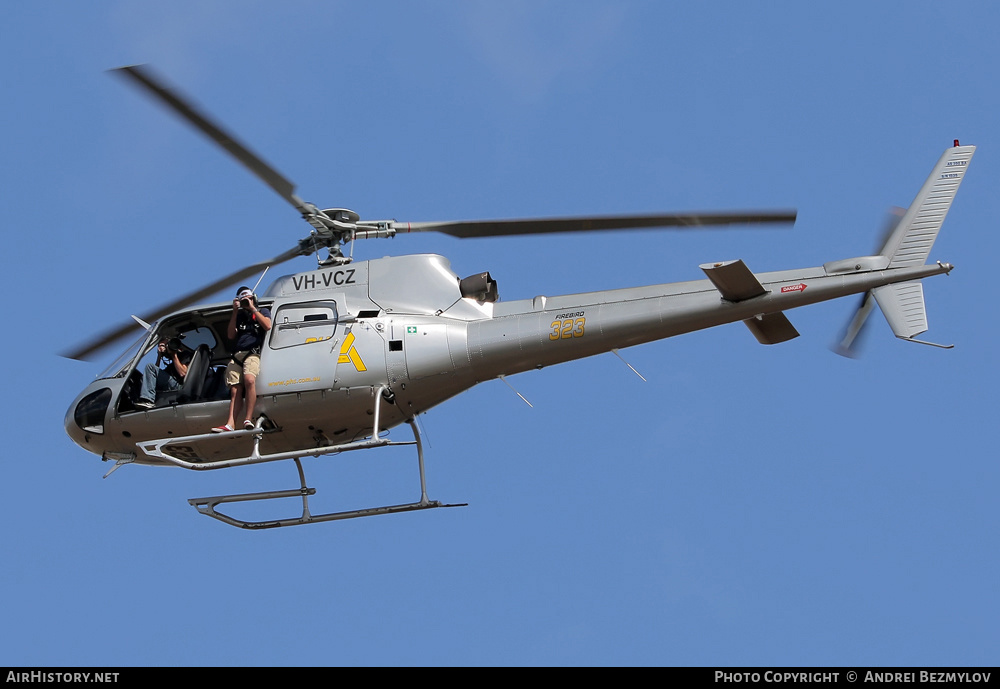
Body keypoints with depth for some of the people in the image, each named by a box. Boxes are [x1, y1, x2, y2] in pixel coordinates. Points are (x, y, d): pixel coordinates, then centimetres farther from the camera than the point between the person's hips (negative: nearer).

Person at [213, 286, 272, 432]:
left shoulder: (263, 312, 19)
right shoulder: (238, 316, 27)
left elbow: (267, 326, -2)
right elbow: (231, 335, 13)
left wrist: (253, 309, 0)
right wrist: (235, 312, 10)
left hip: (252, 353, -4)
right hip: (236, 355, 4)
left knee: (249, 379, -33)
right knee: (235, 391, -12)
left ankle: (249, 419, -37)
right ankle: (230, 424, -26)